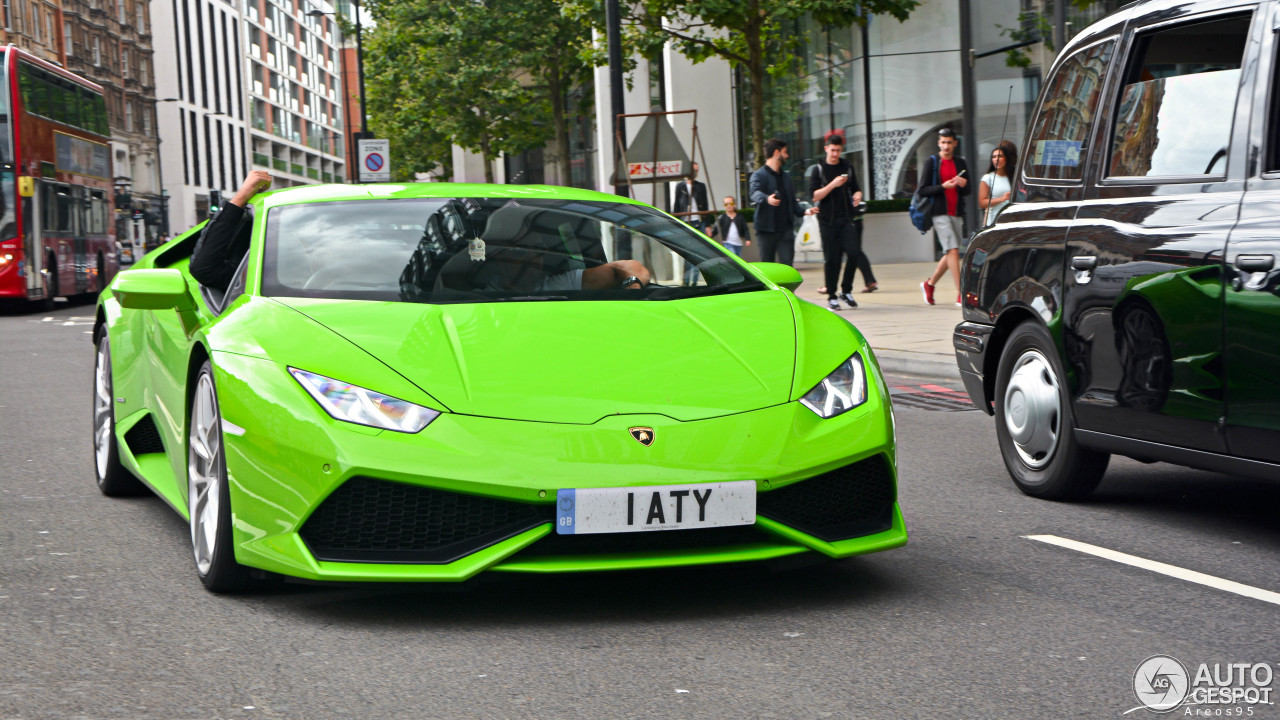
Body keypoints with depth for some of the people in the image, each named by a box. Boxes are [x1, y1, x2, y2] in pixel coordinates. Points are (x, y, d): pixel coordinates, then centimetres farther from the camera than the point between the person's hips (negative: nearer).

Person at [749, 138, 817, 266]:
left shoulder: (786, 177, 20)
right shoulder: (759, 175, -3)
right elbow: (755, 193, -24)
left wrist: (804, 211, 3)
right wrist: (767, 199, -46)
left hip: (785, 230, 5)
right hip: (766, 230, -5)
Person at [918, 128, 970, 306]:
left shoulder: (960, 163, 13)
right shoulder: (932, 162, 0)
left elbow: (967, 192, 16)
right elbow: (923, 190, -5)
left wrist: (963, 185, -7)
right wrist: (943, 186, -17)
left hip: (957, 214, 5)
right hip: (940, 213, -5)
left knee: (950, 255, 8)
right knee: (952, 251, -15)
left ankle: (929, 283, 27)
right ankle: (960, 294, -15)